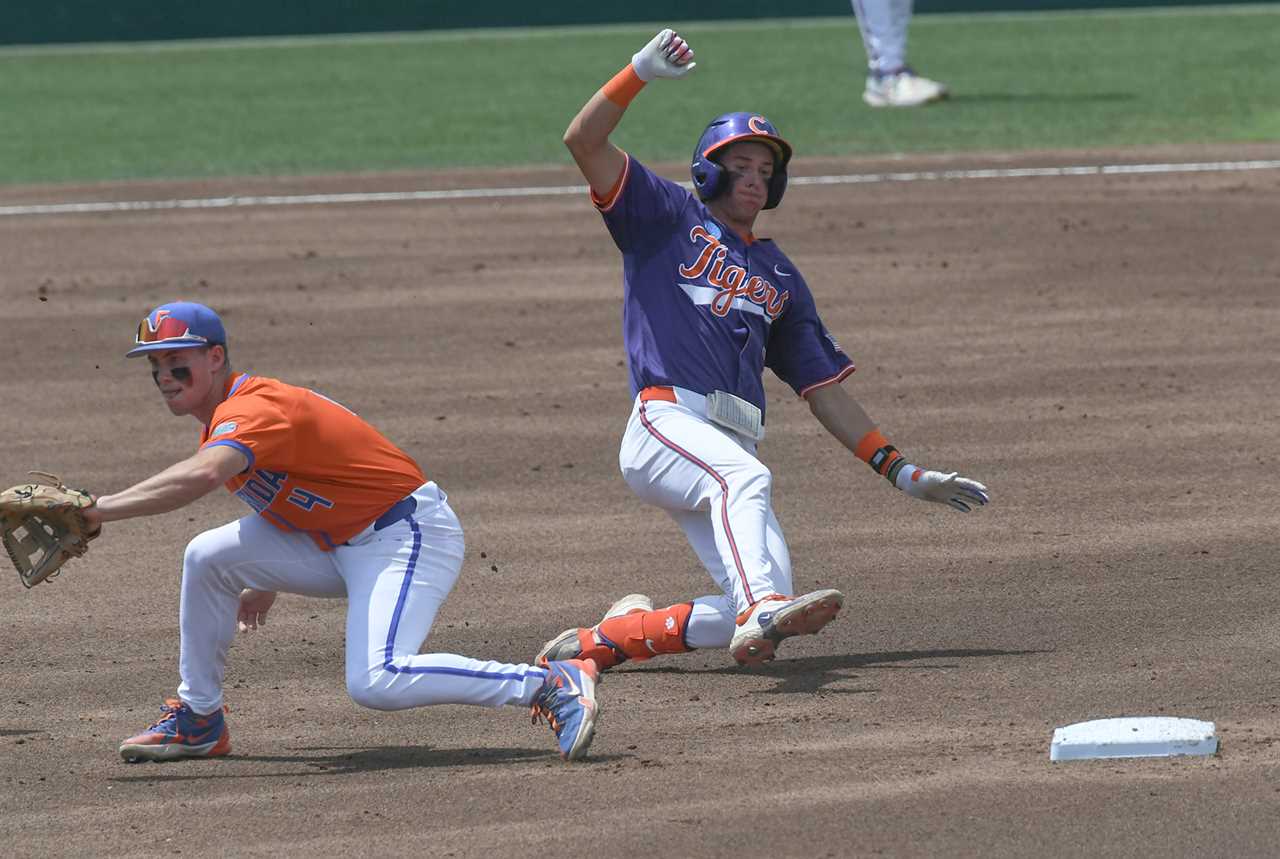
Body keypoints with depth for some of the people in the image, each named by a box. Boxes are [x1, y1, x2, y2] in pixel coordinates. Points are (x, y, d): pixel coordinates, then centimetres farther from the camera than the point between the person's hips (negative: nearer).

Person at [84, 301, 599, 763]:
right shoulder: (225, 418, 9)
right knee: (208, 559, -1)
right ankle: (199, 722, 11)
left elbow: (204, 475, -44)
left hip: (410, 533, -10)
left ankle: (553, 685, -17)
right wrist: (266, 580, 27)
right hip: (336, 543, 10)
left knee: (376, 683, -27)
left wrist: (101, 510, -45)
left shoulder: (252, 410, -23)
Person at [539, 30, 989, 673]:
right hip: (666, 424, -6)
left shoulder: (781, 278, 27)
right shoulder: (668, 220, 15)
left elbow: (825, 390, 25)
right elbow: (584, 140, 2)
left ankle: (615, 634, 4)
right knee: (745, 477, -39)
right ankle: (761, 609, -59)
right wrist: (641, 72, -11)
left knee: (762, 615, -13)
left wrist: (902, 473, 17)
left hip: (735, 446, 6)